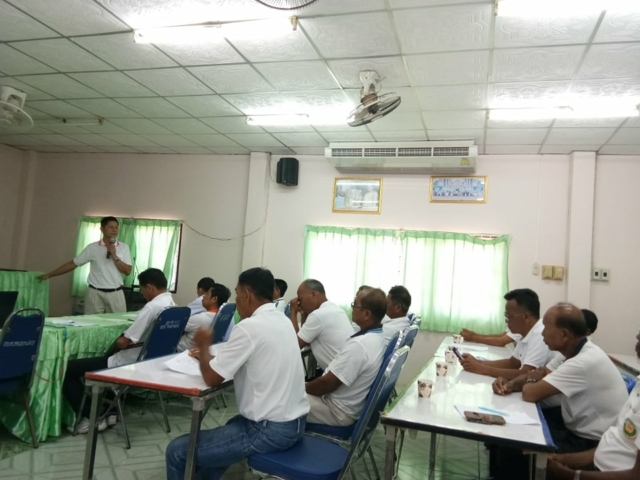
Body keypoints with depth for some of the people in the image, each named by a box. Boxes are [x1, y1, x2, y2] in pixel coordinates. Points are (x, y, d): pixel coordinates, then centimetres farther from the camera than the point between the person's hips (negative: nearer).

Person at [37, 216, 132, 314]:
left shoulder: (124, 247, 3)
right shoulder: (92, 247, 2)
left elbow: (127, 271, -1)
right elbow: (72, 264, 7)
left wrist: (115, 257, -13)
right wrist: (49, 275, 7)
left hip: (116, 294, 1)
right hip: (95, 293, 0)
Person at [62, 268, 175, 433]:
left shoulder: (152, 307, -24)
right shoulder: (171, 305, 4)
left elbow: (122, 343, -21)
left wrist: (119, 340, 1)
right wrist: (131, 341, 9)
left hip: (130, 364, -9)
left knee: (67, 369, 0)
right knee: (103, 358, 32)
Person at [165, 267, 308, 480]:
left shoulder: (250, 326, -20)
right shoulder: (282, 321, 7)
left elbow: (211, 378, -14)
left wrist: (204, 346, 3)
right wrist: (210, 356, 14)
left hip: (269, 429, -9)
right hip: (294, 422, 9)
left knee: (177, 451, 3)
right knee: (224, 431, 33)